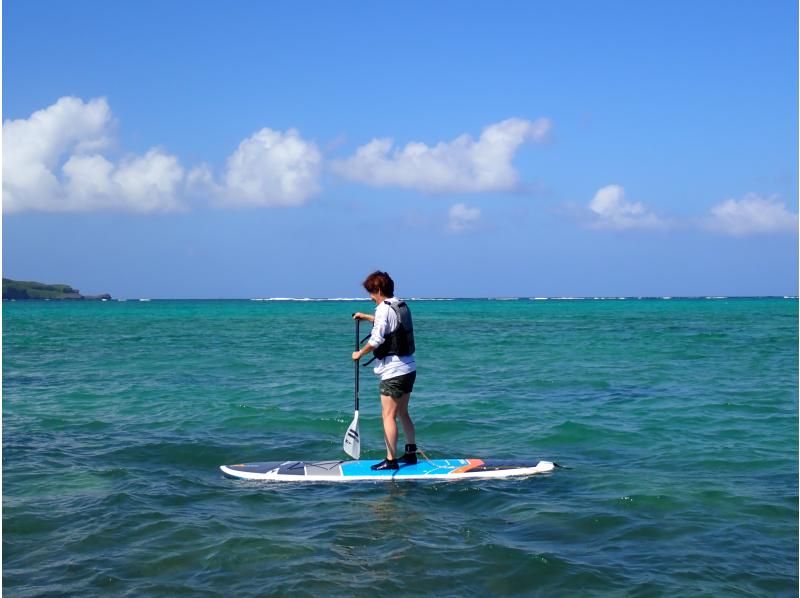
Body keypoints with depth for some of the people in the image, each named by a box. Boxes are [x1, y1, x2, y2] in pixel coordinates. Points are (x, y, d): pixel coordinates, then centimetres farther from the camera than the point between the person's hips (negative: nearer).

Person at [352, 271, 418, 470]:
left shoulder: (384, 308, -15)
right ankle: (411, 453, 23)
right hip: (409, 369, 9)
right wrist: (366, 317, 39)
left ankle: (391, 460, -4)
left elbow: (376, 340, -19)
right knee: (402, 413, 18)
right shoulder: (401, 306, 13)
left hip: (393, 372, -9)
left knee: (389, 416, -5)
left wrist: (359, 353, -3)